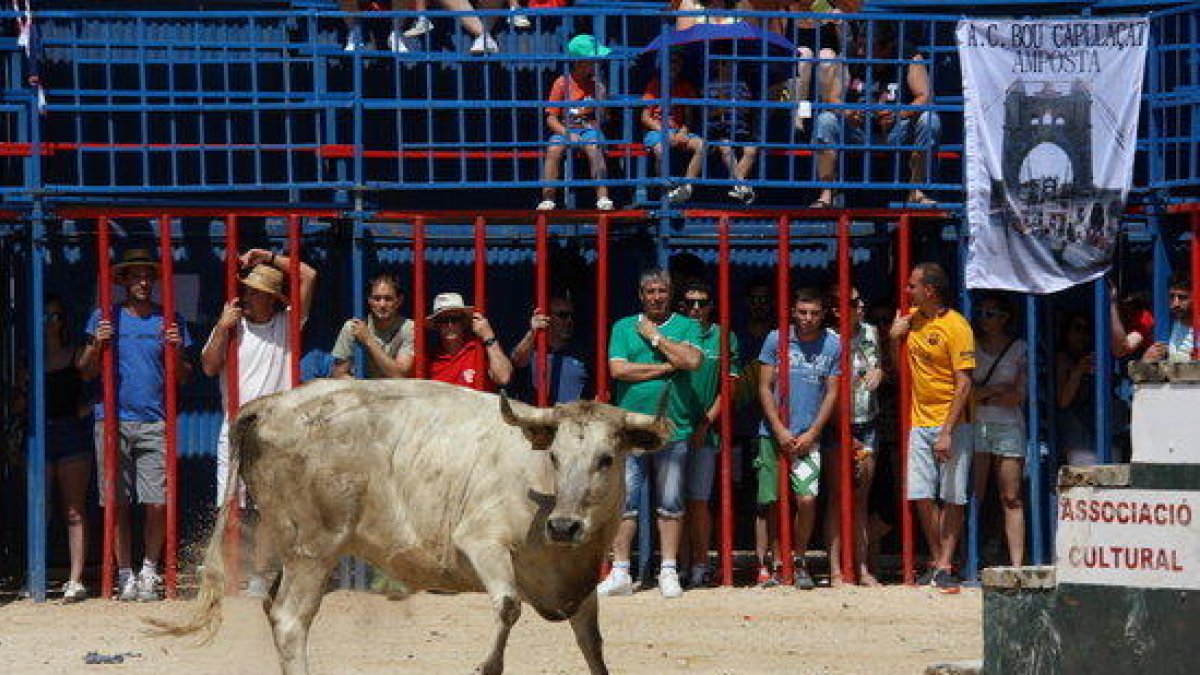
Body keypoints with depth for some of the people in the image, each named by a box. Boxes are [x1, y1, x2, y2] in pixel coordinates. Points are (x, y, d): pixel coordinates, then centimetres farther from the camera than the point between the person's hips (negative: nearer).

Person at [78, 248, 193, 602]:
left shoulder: (170, 321, 11)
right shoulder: (105, 318, 9)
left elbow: (184, 377, 13)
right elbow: (86, 372, 9)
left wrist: (176, 351, -6)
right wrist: (97, 344, -9)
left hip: (154, 424, 0)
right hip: (113, 422, 0)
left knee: (158, 503, -7)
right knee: (118, 504, -1)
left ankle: (149, 572, 8)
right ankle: (125, 574, 9)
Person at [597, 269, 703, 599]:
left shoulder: (686, 327, 10)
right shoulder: (623, 327, 11)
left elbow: (692, 360, -9)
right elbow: (618, 369, -3)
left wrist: (655, 337, -3)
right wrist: (667, 367, -4)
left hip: (673, 428, 0)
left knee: (670, 503, 3)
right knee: (625, 501, -3)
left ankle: (668, 572, 9)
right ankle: (620, 573, 0)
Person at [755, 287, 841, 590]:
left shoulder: (833, 345, 3)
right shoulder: (776, 340, 1)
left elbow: (832, 393, 5)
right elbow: (765, 388, 2)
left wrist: (811, 434, -4)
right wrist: (780, 431, -7)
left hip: (809, 437, 0)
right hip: (774, 435, 0)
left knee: (807, 499, -10)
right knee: (769, 503, 0)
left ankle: (798, 562, 5)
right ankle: (765, 564, 7)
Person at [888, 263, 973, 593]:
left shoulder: (956, 327, -12)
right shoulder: (912, 318, 10)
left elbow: (963, 384, -16)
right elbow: (899, 368, 23)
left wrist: (947, 432, -21)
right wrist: (895, 338, 3)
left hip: (951, 425, -6)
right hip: (920, 423, 6)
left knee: (952, 498, -3)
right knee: (922, 497, 1)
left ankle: (945, 566, -4)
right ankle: (936, 562, 11)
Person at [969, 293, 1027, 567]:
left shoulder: (1019, 349, 8)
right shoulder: (971, 346, 11)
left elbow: (1019, 396, -1)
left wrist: (981, 395, -2)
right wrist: (996, 390, -7)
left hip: (1008, 426, -1)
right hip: (975, 425, 1)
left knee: (1011, 499, -4)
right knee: (973, 496, -6)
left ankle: (1017, 563, -7)